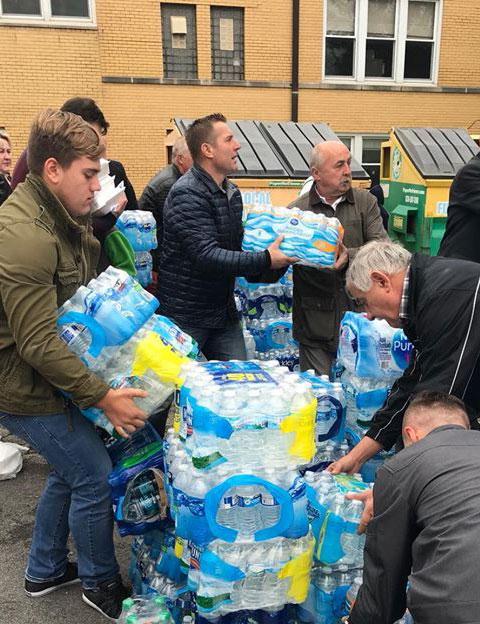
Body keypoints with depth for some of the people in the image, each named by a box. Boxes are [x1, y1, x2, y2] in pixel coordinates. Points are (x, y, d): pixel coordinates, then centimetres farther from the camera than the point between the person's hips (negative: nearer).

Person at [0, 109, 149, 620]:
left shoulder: (57, 217, 4)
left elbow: (78, 298, 18)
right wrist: (102, 397, -26)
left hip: (48, 375, 10)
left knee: (70, 471, 21)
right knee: (95, 477, 1)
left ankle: (44, 571, 42)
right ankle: (99, 582, 27)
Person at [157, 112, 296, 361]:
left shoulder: (232, 192, 11)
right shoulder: (187, 194, -18)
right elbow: (207, 256, -27)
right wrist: (265, 260, -27)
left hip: (225, 312, 8)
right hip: (185, 318, -8)